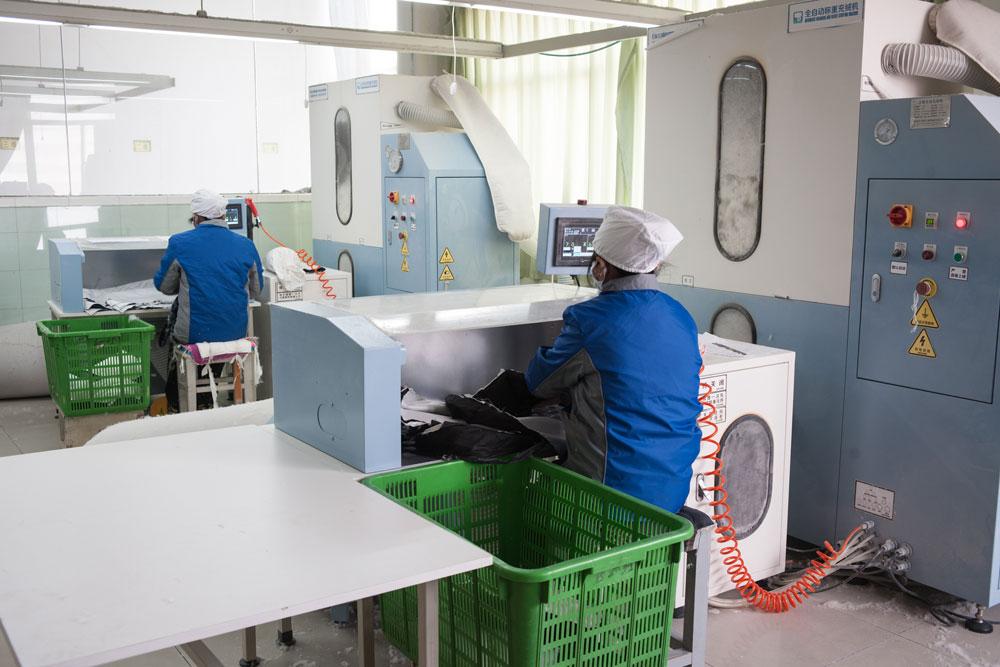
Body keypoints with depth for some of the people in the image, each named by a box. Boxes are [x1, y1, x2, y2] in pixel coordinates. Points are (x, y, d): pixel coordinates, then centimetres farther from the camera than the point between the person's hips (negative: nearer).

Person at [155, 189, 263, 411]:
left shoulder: (179, 243, -7)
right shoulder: (246, 245, 0)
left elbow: (163, 286, 6)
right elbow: (256, 291, 12)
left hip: (193, 334, -3)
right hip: (236, 333, 3)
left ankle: (174, 403, 35)